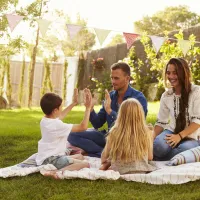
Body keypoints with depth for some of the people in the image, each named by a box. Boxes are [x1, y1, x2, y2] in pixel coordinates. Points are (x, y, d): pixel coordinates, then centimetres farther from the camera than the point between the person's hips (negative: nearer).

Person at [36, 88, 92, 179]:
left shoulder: (44, 120, 5)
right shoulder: (58, 125, -22)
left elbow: (60, 116, 28)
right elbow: (83, 127, -19)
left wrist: (74, 103, 30)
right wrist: (88, 108, -13)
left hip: (45, 157, 10)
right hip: (51, 160, -10)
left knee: (80, 156, 25)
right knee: (85, 164, -22)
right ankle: (57, 172, -32)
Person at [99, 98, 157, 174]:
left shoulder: (114, 133, -11)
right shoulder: (146, 133, -12)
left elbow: (104, 157, 4)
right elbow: (150, 157, 2)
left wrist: (104, 164, 27)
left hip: (119, 171, 2)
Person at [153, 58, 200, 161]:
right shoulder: (166, 96, 5)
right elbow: (161, 122, 6)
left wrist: (180, 136, -24)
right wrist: (152, 137, -14)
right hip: (172, 132, 2)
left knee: (184, 149, -38)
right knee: (159, 146, -35)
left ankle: (154, 158, -18)